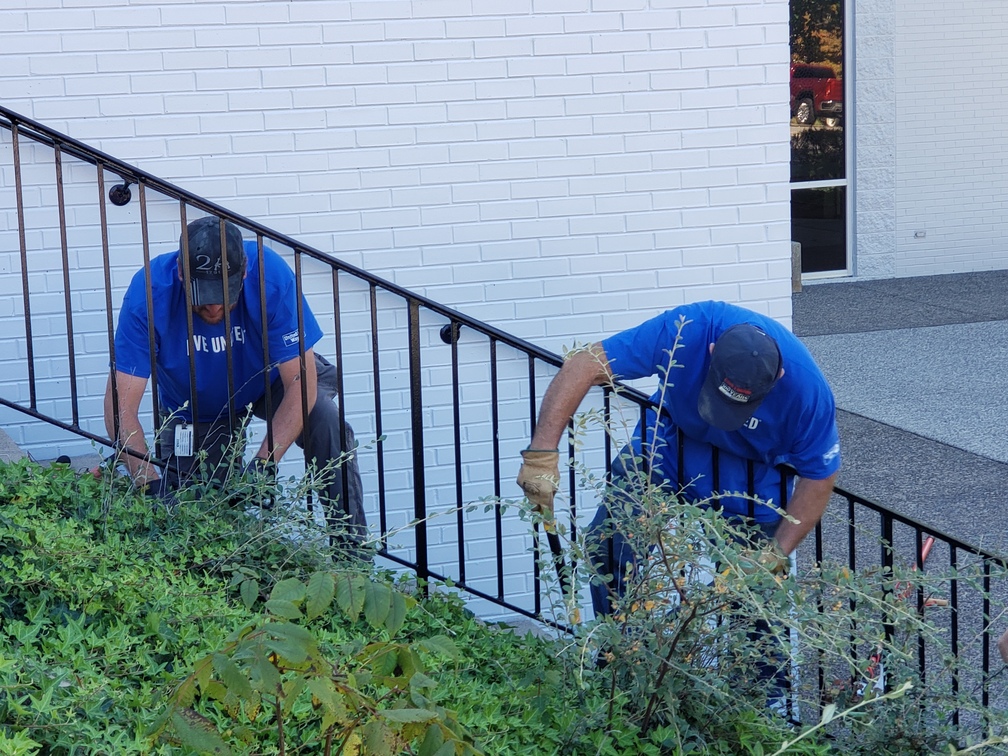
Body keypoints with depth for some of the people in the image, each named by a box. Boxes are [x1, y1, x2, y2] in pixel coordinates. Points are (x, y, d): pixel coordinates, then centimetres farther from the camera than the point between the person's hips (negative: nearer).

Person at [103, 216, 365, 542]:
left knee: (328, 426, -29)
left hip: (270, 378, -1)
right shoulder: (150, 291, -32)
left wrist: (263, 465, -43)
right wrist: (151, 485, -46)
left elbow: (301, 382, -31)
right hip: (194, 406, 1)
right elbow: (121, 408, -32)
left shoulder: (270, 275, -33)